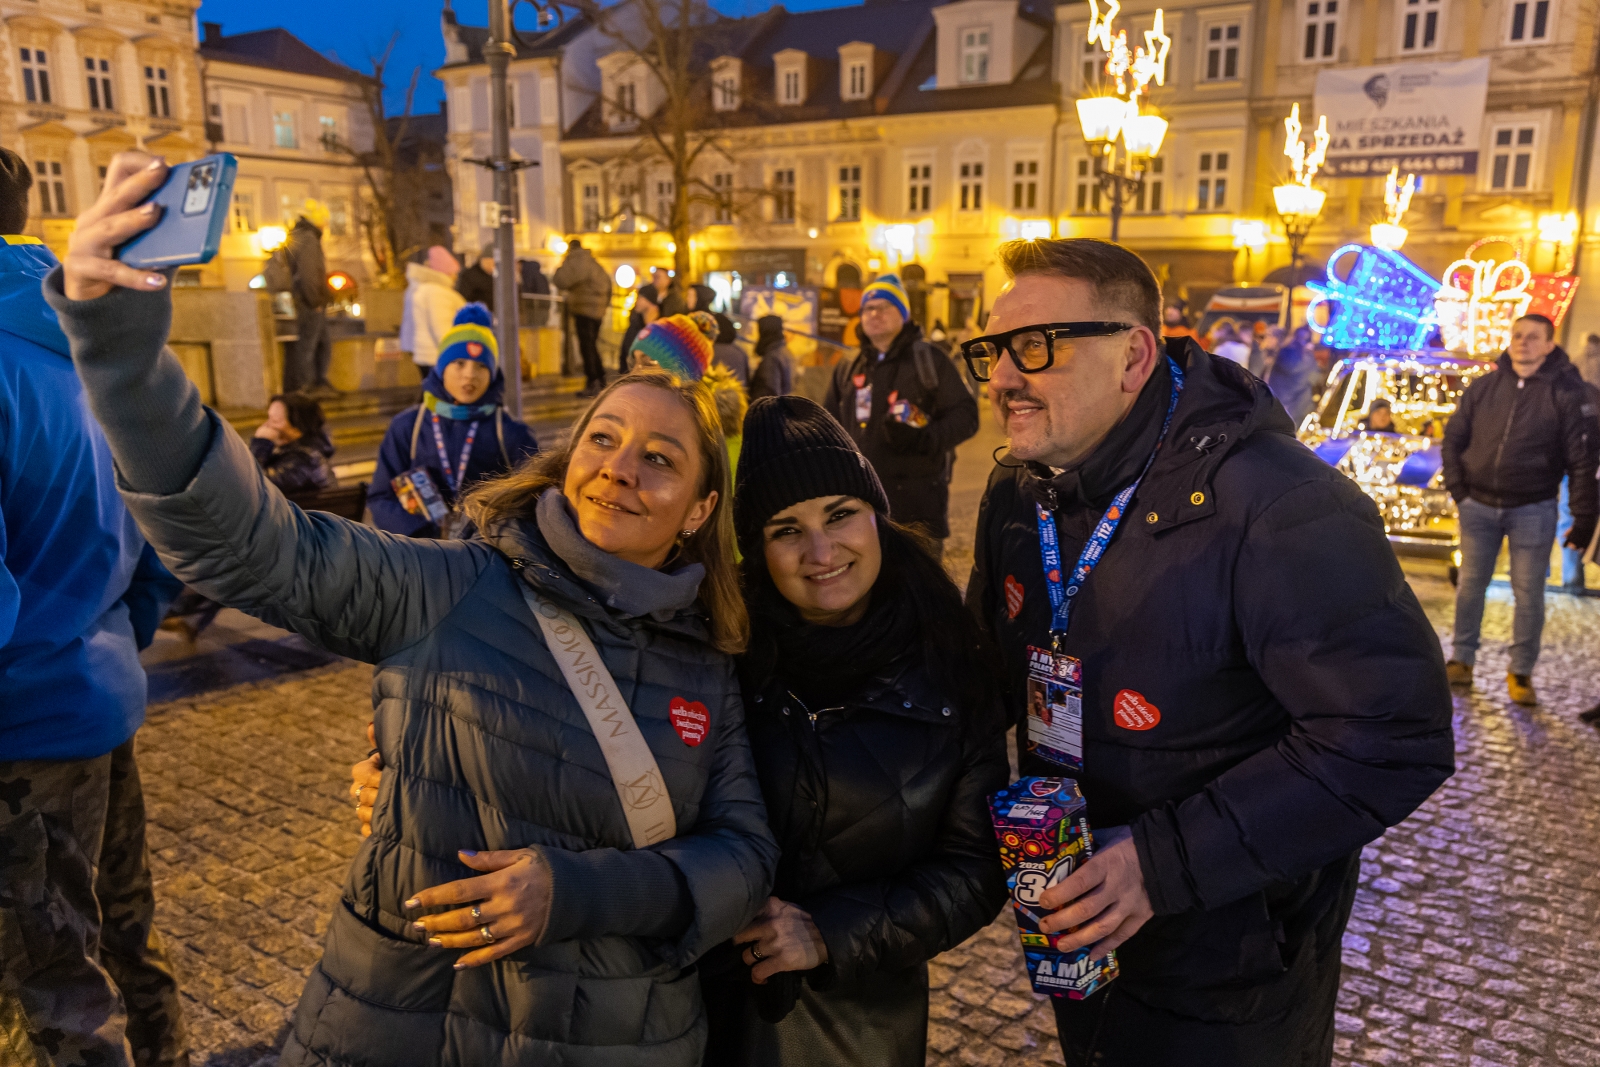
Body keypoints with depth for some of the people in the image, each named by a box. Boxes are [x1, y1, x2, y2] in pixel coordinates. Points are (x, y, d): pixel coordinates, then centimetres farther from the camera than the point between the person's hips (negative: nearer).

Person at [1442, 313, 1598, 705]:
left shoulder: (1567, 393, -6)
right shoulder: (1483, 387, 2)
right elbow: (1453, 438, 10)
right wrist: (1457, 488, 0)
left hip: (1533, 511, -2)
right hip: (1479, 506, 3)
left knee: (1529, 594, 1)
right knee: (1470, 586, 10)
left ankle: (1521, 671, 13)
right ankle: (1461, 658, 23)